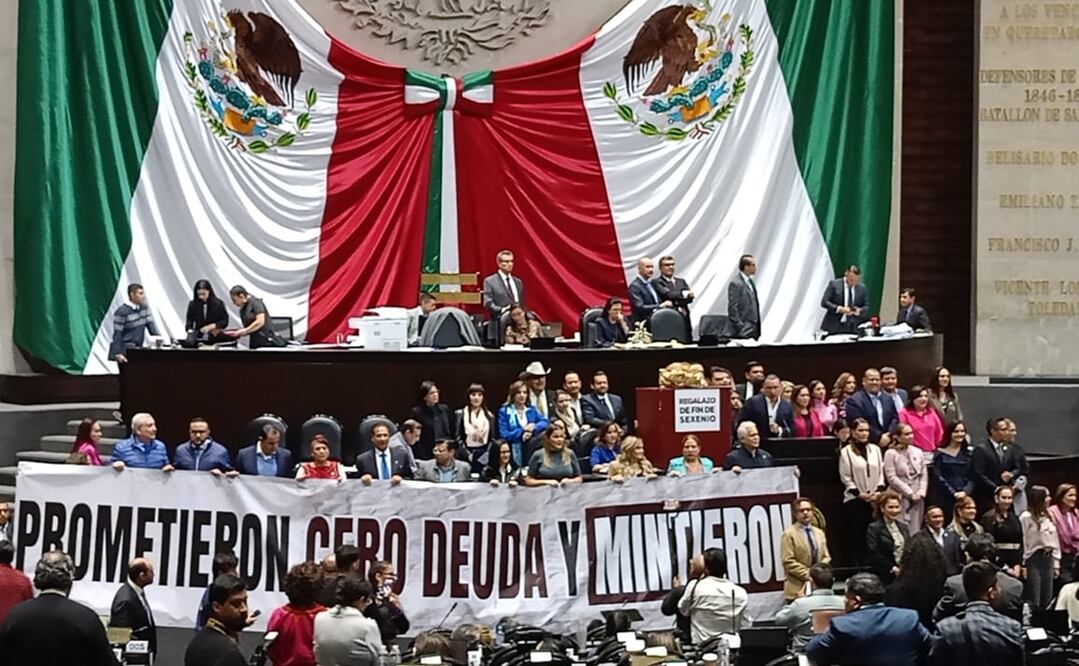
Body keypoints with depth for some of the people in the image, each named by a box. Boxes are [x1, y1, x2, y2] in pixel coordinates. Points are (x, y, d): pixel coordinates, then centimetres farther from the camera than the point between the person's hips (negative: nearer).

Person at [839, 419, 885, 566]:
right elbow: (846, 478, -4)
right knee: (855, 537, -3)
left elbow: (881, 472, 11)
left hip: (874, 500, 3)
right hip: (854, 499, -3)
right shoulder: (846, 452, -3)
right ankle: (855, 565, 1)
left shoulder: (875, 449, 10)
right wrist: (860, 494, -9)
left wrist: (879, 491, -3)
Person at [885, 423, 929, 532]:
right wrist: (910, 493, -11)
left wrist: (921, 492, -4)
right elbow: (891, 478, -10)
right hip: (899, 497, -4)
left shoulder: (918, 452, 11)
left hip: (917, 498, 4)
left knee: (915, 530, 2)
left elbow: (924, 474, 12)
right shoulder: (890, 454, -4)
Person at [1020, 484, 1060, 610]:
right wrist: (1023, 565, -13)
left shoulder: (1048, 517, 11)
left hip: (1048, 558, 7)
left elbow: (1055, 541, 15)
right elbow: (1022, 541, -10)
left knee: (1047, 600, 8)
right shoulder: (1026, 517, -9)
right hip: (1033, 559, -7)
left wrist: (1056, 563, 12)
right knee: (1033, 601, -5)